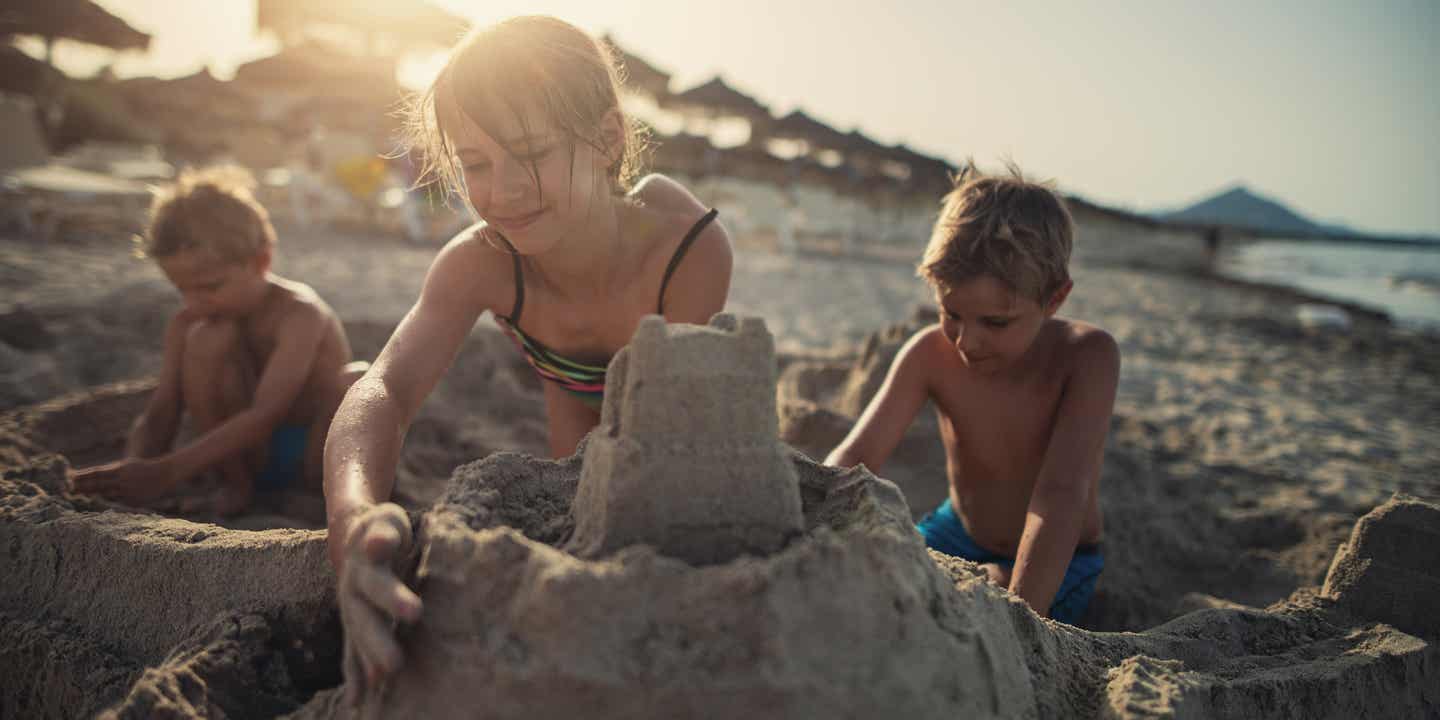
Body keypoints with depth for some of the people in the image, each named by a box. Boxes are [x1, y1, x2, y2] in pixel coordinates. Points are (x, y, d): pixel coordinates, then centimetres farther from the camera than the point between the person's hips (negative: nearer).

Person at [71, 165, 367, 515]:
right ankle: (235, 486, -10)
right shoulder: (188, 324, -5)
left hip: (316, 451, -4)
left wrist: (168, 472, -41)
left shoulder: (299, 315, -23)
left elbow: (265, 414, -34)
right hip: (251, 455, 4)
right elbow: (157, 416, -8)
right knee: (208, 338, -21)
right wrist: (134, 469, -32)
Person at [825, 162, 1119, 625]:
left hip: (1055, 562, -3)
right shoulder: (932, 354, -19)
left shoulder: (1087, 356, -27)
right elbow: (854, 460, -26)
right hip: (956, 535, 4)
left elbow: (1062, 492, -38)